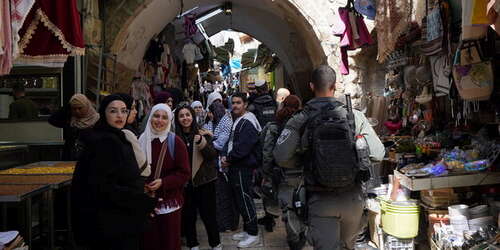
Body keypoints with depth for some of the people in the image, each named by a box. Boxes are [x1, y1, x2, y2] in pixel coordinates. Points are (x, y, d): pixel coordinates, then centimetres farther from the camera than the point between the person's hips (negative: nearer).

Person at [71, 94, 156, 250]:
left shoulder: (116, 139, 11)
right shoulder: (105, 142, -19)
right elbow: (102, 187, -25)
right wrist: (144, 203, -24)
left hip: (120, 220, 10)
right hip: (113, 224, -10)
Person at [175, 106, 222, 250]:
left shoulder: (203, 134, -3)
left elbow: (212, 155, -11)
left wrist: (201, 142, -25)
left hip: (204, 180, -1)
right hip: (184, 182, 1)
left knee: (208, 214, 6)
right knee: (188, 215, 10)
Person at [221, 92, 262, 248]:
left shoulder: (247, 123, -16)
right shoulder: (237, 121, 16)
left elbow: (242, 148, -23)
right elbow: (230, 142, 18)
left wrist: (229, 158, -11)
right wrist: (226, 156, 3)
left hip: (244, 167, -10)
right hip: (236, 167, 10)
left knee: (245, 199, -4)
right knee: (240, 199, 16)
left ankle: (253, 234, 8)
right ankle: (247, 230, 28)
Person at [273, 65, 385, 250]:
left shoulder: (299, 121, -10)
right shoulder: (355, 117, -7)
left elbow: (281, 157, -17)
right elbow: (378, 154, -7)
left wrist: (304, 161, 3)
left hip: (319, 200, -2)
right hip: (352, 198, 3)